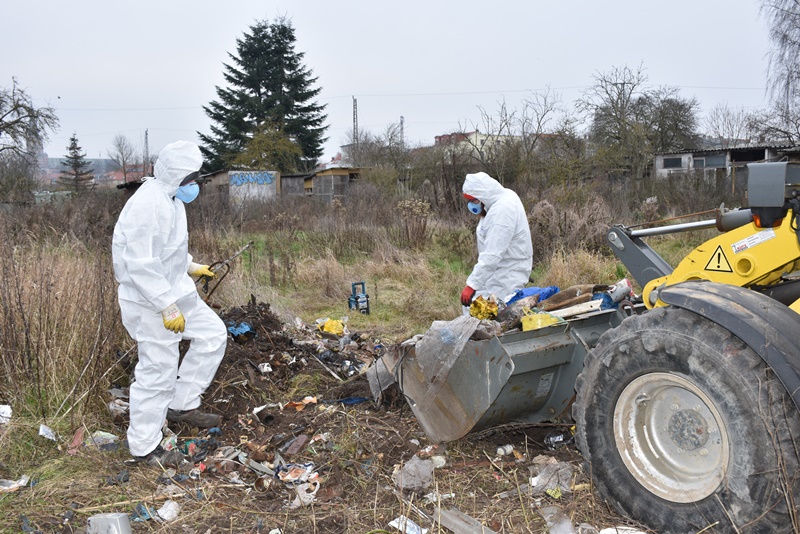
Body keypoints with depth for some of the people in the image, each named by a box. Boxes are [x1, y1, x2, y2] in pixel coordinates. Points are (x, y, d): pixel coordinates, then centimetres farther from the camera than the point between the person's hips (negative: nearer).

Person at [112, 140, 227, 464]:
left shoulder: (170, 199, 8)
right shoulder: (147, 205, -25)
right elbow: (141, 264, -28)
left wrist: (191, 267, 15)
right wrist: (167, 307, -26)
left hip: (174, 290, 10)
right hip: (150, 301, -10)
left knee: (213, 334, 14)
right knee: (158, 371, -1)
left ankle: (182, 406, 21)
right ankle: (143, 446, 16)